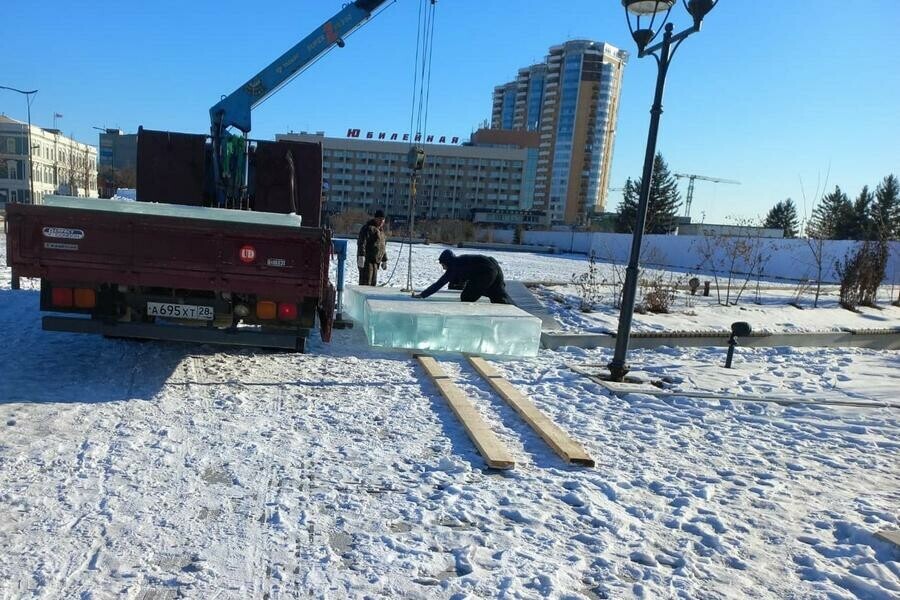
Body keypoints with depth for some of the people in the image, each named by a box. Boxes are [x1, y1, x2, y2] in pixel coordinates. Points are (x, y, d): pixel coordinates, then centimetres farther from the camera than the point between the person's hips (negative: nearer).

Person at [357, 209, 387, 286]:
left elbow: (383, 247, 27)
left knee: (373, 283, 10)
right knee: (365, 283, -12)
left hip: (376, 261, 9)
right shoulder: (368, 228, -8)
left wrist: (384, 260, 26)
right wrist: (361, 256, -26)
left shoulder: (381, 230, 20)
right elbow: (362, 243, -17)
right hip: (367, 260, -9)